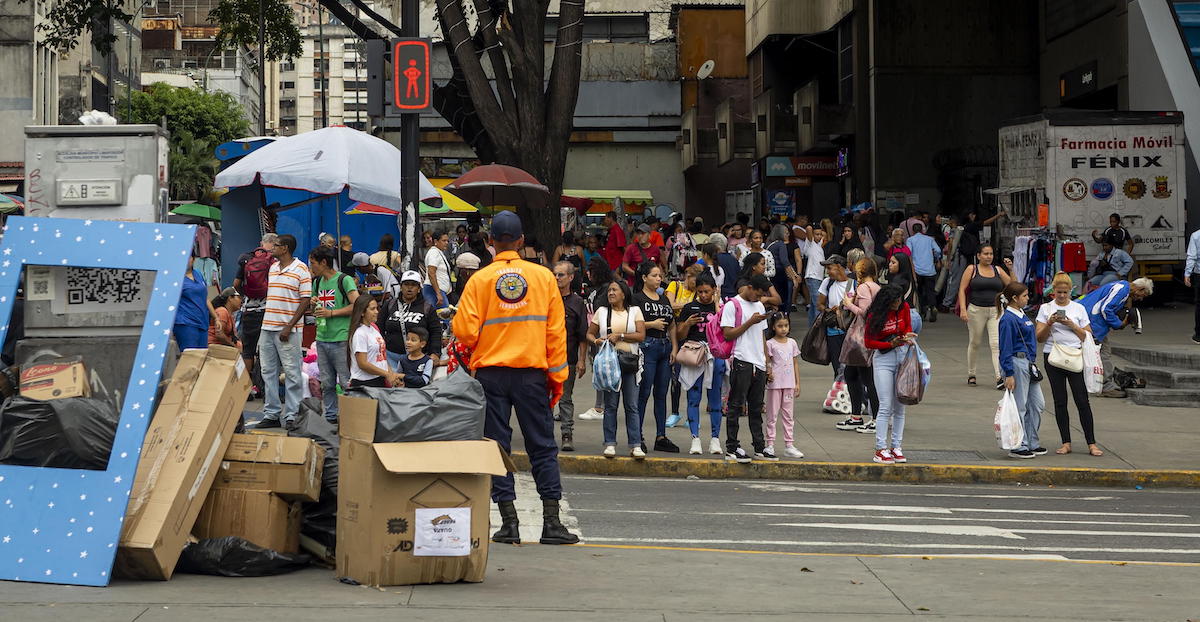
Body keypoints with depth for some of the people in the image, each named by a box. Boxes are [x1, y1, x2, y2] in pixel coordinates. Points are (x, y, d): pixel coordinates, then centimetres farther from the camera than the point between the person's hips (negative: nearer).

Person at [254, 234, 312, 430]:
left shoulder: (301, 270, -6)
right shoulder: (273, 267, 15)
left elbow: (305, 301, -9)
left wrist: (289, 327, -15)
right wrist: (266, 324, 16)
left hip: (288, 330, -7)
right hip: (268, 327, 7)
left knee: (292, 373, -4)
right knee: (268, 372, 8)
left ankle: (291, 416, -1)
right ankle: (271, 414, 14)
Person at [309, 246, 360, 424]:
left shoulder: (344, 280, -7)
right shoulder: (317, 282, 16)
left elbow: (356, 305, -15)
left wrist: (331, 313, -16)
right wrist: (314, 304, 3)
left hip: (340, 338, -7)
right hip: (322, 338, 7)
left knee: (346, 382, -6)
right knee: (326, 382, 10)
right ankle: (330, 416, 16)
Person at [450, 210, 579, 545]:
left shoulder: (480, 280, -3)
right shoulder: (543, 276, 1)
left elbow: (464, 331, -7)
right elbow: (556, 330, 1)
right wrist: (557, 375, 7)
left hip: (491, 373, -1)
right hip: (532, 372, 1)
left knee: (497, 446, 5)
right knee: (542, 446, 6)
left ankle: (509, 522, 3)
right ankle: (551, 522, 1)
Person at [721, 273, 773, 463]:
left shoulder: (759, 306, 18)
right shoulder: (733, 305, -5)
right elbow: (728, 334, -11)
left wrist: (767, 363, 17)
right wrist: (750, 322, -15)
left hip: (759, 364, 7)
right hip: (741, 363, -7)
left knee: (756, 408, 11)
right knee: (736, 406, -4)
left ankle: (760, 448, 15)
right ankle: (732, 449, -2)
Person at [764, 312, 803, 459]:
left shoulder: (792, 343, 9)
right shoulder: (770, 344, -4)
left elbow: (795, 364, 11)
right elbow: (766, 363, -5)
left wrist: (797, 383, 9)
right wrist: (768, 373, -24)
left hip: (789, 384, 4)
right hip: (774, 383, -4)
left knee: (787, 414, 8)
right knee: (772, 414, 1)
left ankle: (789, 445, 10)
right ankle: (770, 445, 4)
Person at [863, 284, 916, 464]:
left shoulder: (904, 308, 0)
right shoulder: (875, 315, -12)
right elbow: (868, 342, -7)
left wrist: (908, 336, -7)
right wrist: (890, 344, -17)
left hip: (902, 356, 4)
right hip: (883, 359, -4)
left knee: (899, 406, 6)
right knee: (886, 406, -9)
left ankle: (896, 447, 12)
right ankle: (880, 449, -6)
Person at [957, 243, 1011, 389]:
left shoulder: (998, 270, 10)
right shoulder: (972, 269, 2)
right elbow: (962, 290, -2)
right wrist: (963, 309, -12)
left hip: (995, 311, 1)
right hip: (976, 310, -1)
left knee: (996, 343, -11)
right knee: (974, 343, 10)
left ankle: (999, 377, -18)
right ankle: (971, 375, 26)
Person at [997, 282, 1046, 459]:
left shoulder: (1021, 315, 14)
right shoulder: (1008, 319, -15)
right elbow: (1006, 349, -16)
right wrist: (1009, 375, -19)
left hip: (1028, 365, 10)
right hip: (1016, 364, -10)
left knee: (1037, 403, 12)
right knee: (1019, 406, -3)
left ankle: (1032, 443, 21)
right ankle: (1018, 447, 5)